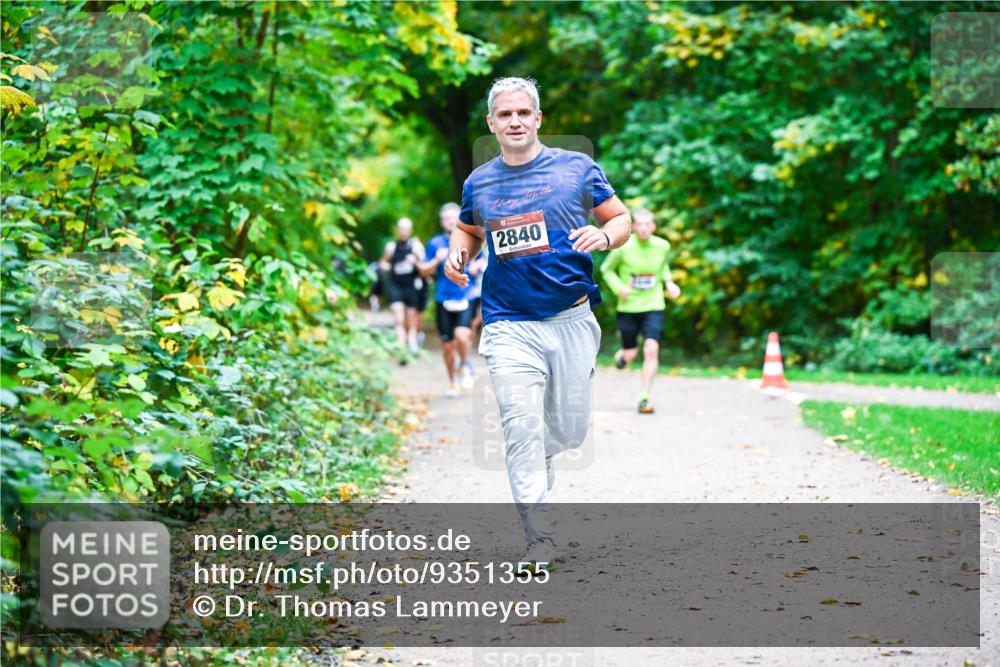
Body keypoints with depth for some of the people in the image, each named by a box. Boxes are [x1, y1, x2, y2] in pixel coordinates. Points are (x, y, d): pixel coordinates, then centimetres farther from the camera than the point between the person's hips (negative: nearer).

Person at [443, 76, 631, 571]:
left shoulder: (577, 168, 2)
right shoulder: (478, 183, 8)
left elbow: (621, 218, 8)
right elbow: (468, 230, 26)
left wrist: (604, 235, -14)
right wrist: (458, 254, 4)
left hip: (572, 320, 0)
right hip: (509, 326, 0)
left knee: (570, 431, 7)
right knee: (523, 430, -11)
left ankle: (535, 461, 42)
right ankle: (539, 539, -6)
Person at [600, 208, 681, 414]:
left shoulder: (662, 246, -3)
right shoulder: (623, 248, -11)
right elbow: (606, 269, 2)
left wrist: (669, 283, 1)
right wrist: (619, 287, -14)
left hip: (653, 306, 1)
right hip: (628, 307, -1)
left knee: (651, 349, -17)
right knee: (630, 355, 6)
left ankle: (645, 397, -10)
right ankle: (621, 355, 46)